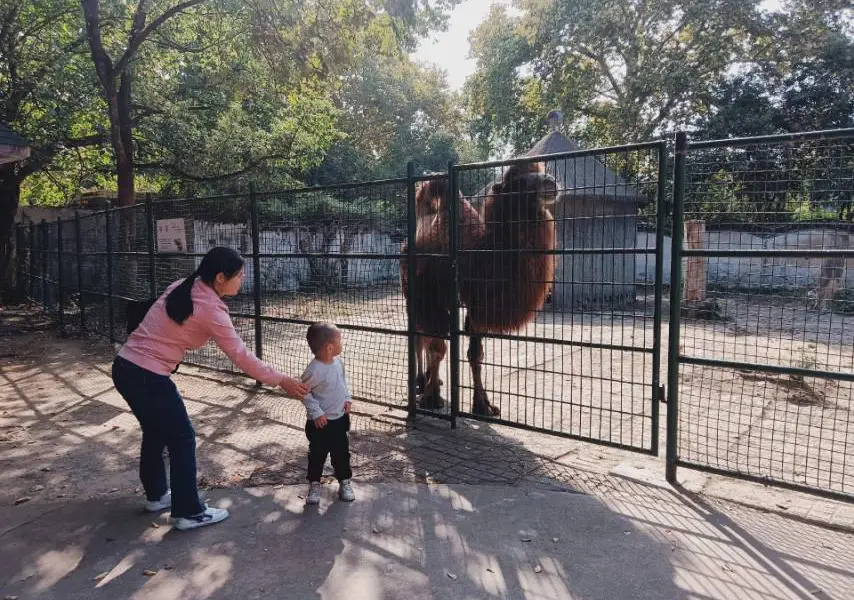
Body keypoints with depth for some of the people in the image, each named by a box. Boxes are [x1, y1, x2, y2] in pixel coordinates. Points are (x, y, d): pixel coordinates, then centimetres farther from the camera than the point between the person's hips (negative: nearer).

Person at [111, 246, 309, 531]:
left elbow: (160, 331, 12)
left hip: (125, 367, 9)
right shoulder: (211, 309, -17)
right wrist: (281, 380, -8)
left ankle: (156, 495, 43)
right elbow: (241, 356, -15)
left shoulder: (182, 287, 6)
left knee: (155, 431, 25)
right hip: (148, 377, -9)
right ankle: (188, 512, 17)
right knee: (182, 438, 6)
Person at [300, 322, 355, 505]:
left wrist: (347, 398, 3)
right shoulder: (315, 370, -27)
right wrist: (316, 412, -19)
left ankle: (345, 481, 33)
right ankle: (314, 484, 29)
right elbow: (304, 392, -19)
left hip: (340, 418, 6)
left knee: (341, 452, 17)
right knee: (317, 454, 11)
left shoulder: (338, 362, -4)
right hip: (320, 422, -6)